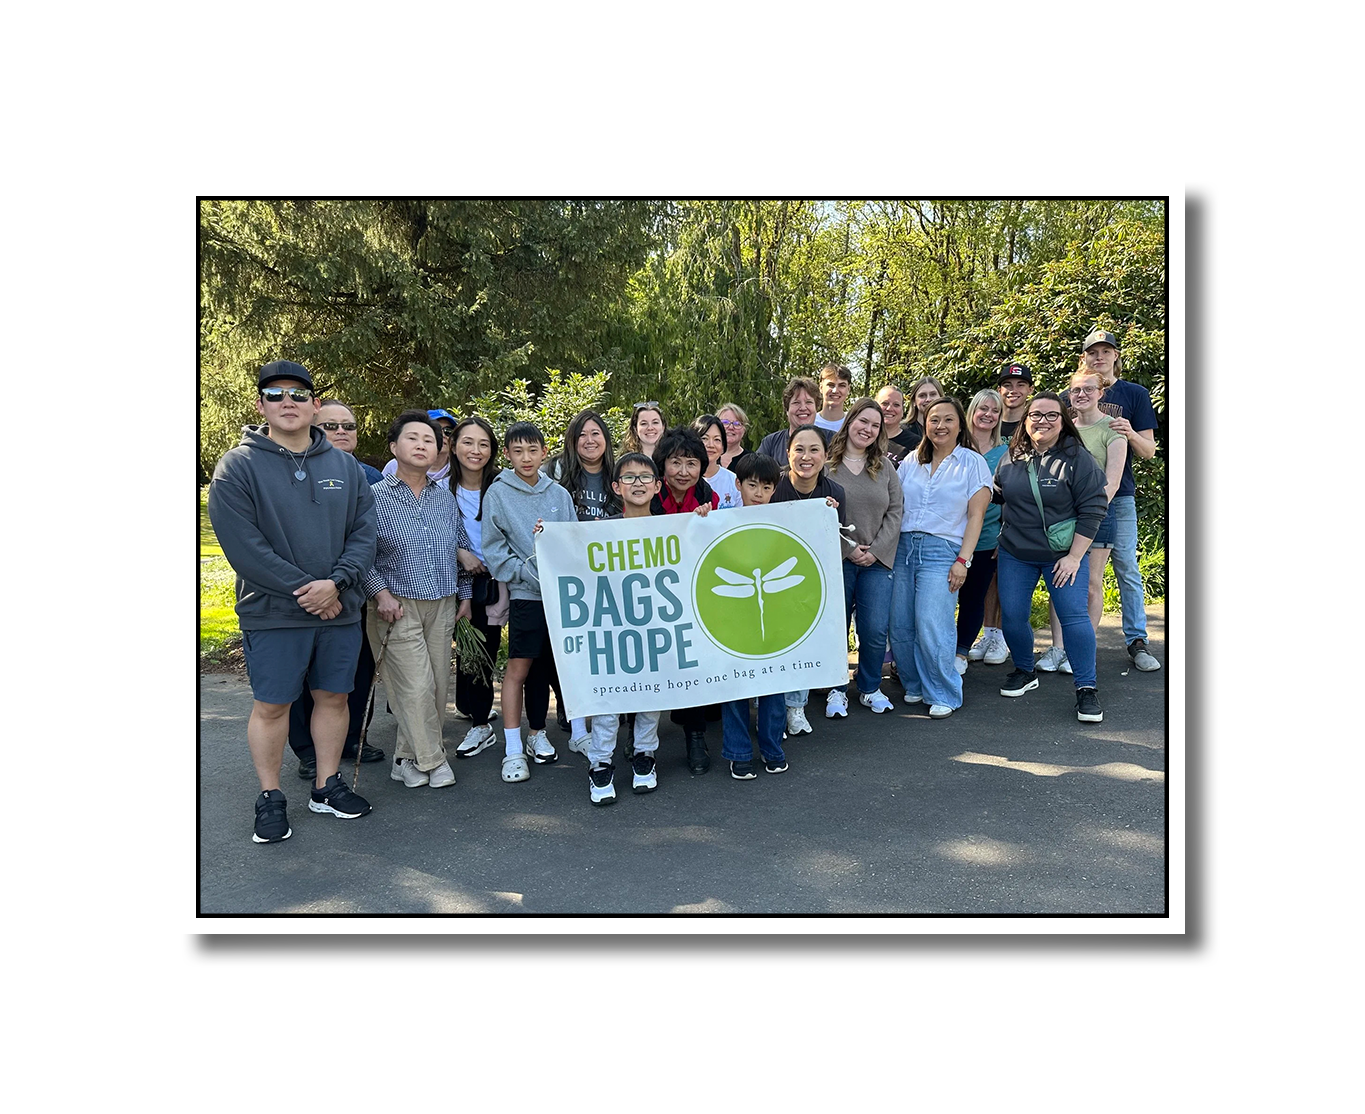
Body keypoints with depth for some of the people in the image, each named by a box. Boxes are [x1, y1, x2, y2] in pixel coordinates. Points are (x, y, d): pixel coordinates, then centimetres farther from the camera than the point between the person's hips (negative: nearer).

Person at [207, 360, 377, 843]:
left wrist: (336, 582, -14)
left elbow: (364, 532, 3)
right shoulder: (237, 466, -5)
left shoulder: (345, 466, 7)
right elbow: (243, 545, -13)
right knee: (271, 705, 4)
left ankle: (327, 786, 27)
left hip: (340, 608, 4)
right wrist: (305, 590, -15)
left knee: (333, 696, 12)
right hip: (273, 613, -3)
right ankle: (271, 799, 19)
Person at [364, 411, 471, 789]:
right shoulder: (375, 497, -4)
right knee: (416, 687, -8)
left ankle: (408, 758, 22)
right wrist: (381, 593, -14)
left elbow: (461, 548, 17)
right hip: (398, 606, -5)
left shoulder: (445, 496, 10)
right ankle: (432, 761, 9)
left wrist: (464, 595, 15)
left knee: (439, 685, 6)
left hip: (442, 605, 5)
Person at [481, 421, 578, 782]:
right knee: (519, 668, -3)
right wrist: (527, 572, -14)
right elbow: (494, 551, -4)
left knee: (545, 666, 12)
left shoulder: (559, 494, 9)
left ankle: (537, 733, 27)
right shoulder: (497, 493, -1)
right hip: (525, 592, -3)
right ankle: (513, 749, 4)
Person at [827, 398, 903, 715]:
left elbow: (895, 513, 6)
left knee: (876, 630, 0)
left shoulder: (885, 466, 10)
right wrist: (849, 549, -10)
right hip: (836, 559, -2)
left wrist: (876, 550, -6)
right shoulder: (827, 464, -2)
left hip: (877, 560, 3)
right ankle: (836, 690, 20)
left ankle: (870, 688, 20)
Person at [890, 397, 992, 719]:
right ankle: (914, 685, 22)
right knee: (900, 627, 3)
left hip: (942, 550, -4)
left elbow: (975, 516, -1)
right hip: (903, 547, 4)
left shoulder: (972, 463, 4)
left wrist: (963, 560, -9)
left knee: (932, 629, -12)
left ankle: (943, 695, 4)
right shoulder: (911, 461, 15)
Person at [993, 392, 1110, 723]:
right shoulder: (1012, 457, 5)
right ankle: (1024, 672, 26)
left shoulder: (1077, 458, -9)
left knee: (1074, 616, -10)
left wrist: (1074, 556, -14)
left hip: (1064, 555, -4)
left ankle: (1086, 689, 1)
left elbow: (1093, 509, -11)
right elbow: (998, 495, 23)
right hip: (1014, 555, 4)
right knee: (1012, 617, 3)